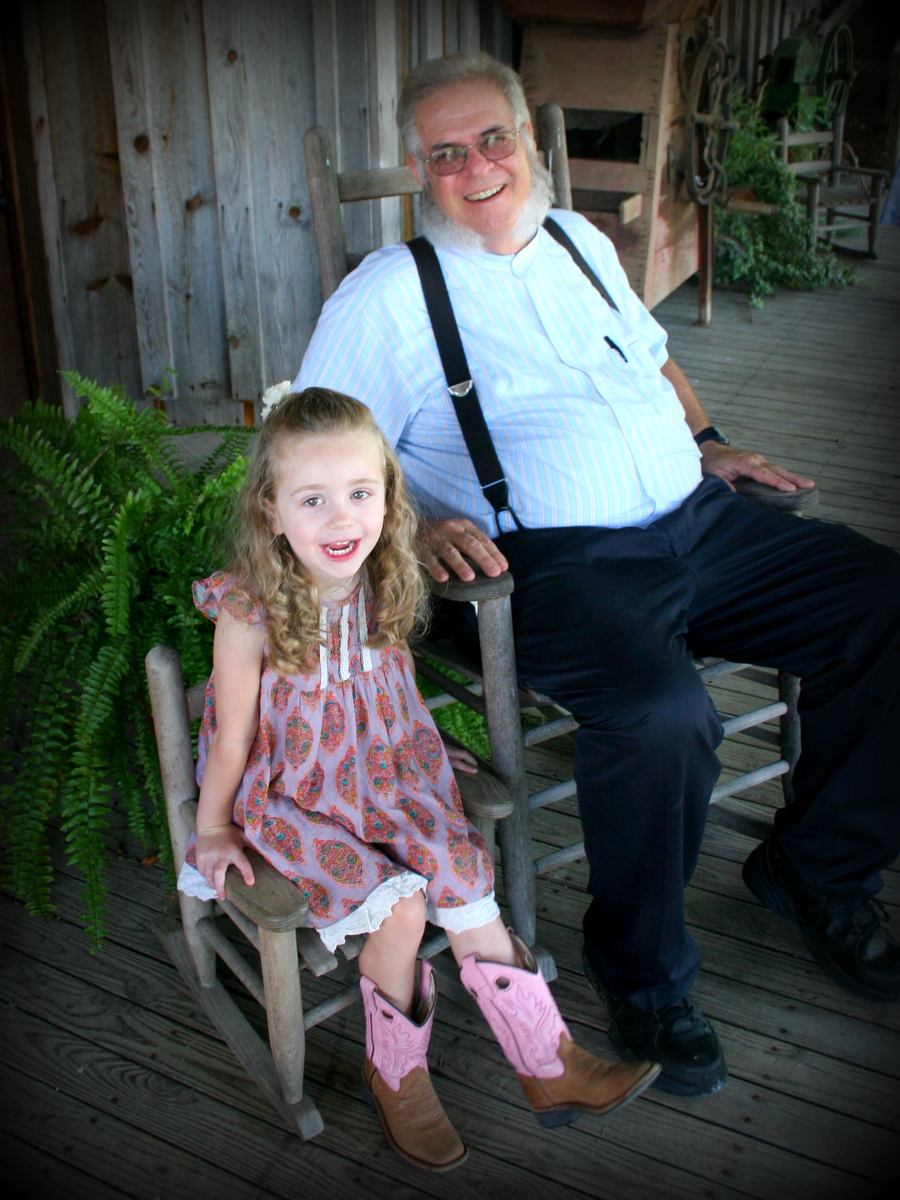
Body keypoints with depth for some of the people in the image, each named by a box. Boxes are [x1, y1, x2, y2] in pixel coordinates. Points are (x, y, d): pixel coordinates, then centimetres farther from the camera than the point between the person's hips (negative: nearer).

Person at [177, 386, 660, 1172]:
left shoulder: (382, 588, -7)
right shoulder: (250, 612, -21)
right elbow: (233, 734, -9)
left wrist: (420, 751, 19)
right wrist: (214, 829, 0)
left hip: (387, 774, 4)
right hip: (295, 797, -4)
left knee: (463, 885, -14)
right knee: (399, 907, -21)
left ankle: (553, 1067, 0)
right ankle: (396, 1075, 4)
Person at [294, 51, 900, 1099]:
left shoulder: (580, 241, 21)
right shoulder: (387, 294, 2)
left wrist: (705, 440, 17)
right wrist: (416, 527, -19)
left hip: (699, 522, 7)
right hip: (558, 564, -6)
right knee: (661, 714, -34)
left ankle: (815, 868, 14)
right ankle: (641, 972, -4)